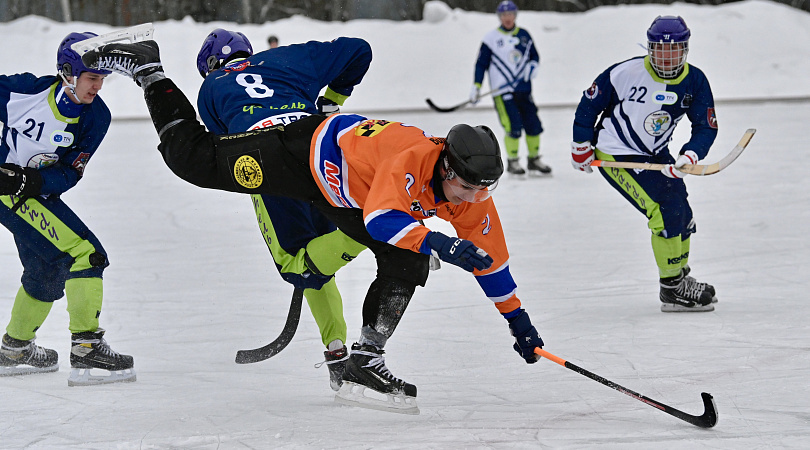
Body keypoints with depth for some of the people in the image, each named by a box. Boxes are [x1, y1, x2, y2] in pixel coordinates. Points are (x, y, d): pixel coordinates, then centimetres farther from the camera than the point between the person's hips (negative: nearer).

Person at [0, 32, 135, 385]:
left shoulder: (96, 117, -5)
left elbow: (69, 174, -10)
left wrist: (32, 180, -26)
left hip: (37, 192, 7)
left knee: (47, 271, 24)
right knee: (85, 253, -18)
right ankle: (87, 349, -19)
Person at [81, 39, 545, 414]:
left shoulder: (470, 198, -13)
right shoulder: (412, 161, -36)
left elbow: (490, 260, -1)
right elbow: (380, 218, -49)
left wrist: (519, 320, 1)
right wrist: (438, 243, -58)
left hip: (345, 195, 8)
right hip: (310, 149, -8)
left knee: (407, 264, -2)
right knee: (196, 161, -3)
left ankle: (364, 365, 6)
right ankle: (148, 70, 14)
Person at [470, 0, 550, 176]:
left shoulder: (524, 35, 11)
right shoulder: (491, 38, 0)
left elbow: (534, 56, 20)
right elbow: (481, 63, 2)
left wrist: (532, 66, -2)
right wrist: (476, 86, -5)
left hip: (523, 89, 4)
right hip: (502, 91, -4)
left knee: (534, 125, 2)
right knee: (513, 126, -14)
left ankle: (534, 160, 18)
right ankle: (512, 162, 1)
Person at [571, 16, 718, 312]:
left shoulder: (694, 82, -7)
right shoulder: (625, 74, -20)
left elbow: (707, 126, -5)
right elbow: (589, 104, -7)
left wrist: (690, 155, -24)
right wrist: (581, 146, 0)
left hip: (656, 155, 7)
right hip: (616, 155, -6)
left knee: (682, 215, 10)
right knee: (666, 210, -18)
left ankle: (680, 278, 33)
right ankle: (672, 289, -8)